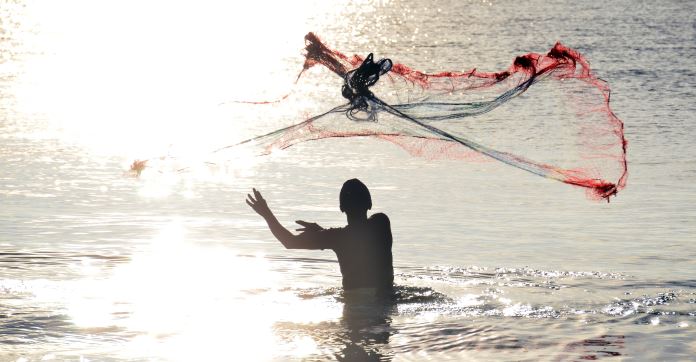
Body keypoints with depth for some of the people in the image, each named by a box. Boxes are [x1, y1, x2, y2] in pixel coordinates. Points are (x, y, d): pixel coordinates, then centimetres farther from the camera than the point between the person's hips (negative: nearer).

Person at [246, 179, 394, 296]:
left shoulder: (337, 236, -12)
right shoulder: (381, 222, -3)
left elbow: (290, 242, -6)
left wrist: (267, 214, 3)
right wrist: (320, 231, 16)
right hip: (385, 296, 4)